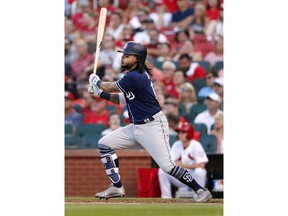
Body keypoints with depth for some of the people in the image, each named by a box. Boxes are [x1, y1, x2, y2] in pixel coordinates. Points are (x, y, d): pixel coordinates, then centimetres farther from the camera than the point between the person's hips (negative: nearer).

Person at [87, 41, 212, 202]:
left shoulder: (135, 77, -19)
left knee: (167, 166, -19)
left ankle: (201, 190, -8)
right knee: (105, 144, 9)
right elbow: (122, 99, 20)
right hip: (136, 127, 11)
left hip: (153, 126, -11)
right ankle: (117, 188, 10)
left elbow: (112, 87, -6)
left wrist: (97, 82, 13)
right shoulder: (132, 75, 11)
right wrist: (100, 92, 12)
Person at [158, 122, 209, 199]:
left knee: (199, 171, -36)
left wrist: (184, 165, -28)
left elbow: (201, 165, -22)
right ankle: (166, 198, -11)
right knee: (162, 171, -15)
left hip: (194, 179, -4)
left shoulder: (195, 145, -12)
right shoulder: (177, 145, 1)